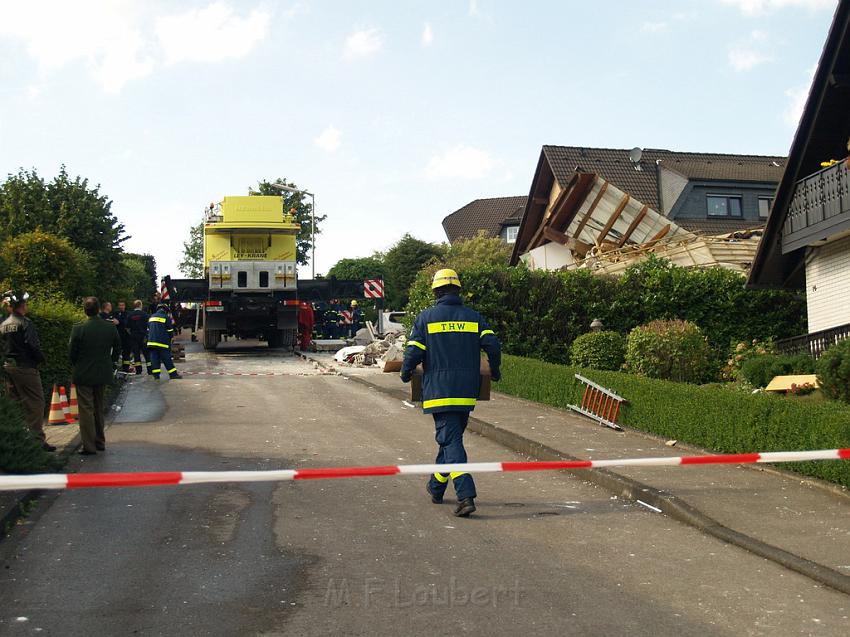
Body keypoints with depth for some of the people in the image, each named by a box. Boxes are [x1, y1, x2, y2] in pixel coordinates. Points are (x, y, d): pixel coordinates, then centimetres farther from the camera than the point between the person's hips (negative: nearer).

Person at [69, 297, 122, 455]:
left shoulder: (79, 328, -16)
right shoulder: (110, 327, -3)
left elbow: (72, 352, -9)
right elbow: (117, 348, 6)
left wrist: (76, 366, 9)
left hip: (84, 375, -4)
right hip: (103, 374, 4)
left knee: (86, 410, 2)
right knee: (99, 408, 17)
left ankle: (89, 446, 2)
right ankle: (100, 442, 24)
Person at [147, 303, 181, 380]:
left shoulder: (151, 317, 16)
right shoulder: (166, 318, -3)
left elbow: (148, 330, 20)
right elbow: (170, 331, -1)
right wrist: (170, 338, 16)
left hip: (151, 342, 5)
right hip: (162, 342, -5)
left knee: (154, 358, 5)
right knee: (167, 359, -1)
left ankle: (156, 374, 0)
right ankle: (173, 374, 2)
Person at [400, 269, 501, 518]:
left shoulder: (426, 318, -1)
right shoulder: (474, 317, 7)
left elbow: (413, 353, -6)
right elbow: (492, 345, -3)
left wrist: (405, 374, 13)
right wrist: (494, 371, 14)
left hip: (439, 390, -4)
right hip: (467, 391, 4)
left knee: (450, 440, -4)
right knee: (450, 437, 18)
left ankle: (466, 496, -17)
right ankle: (436, 487, 33)